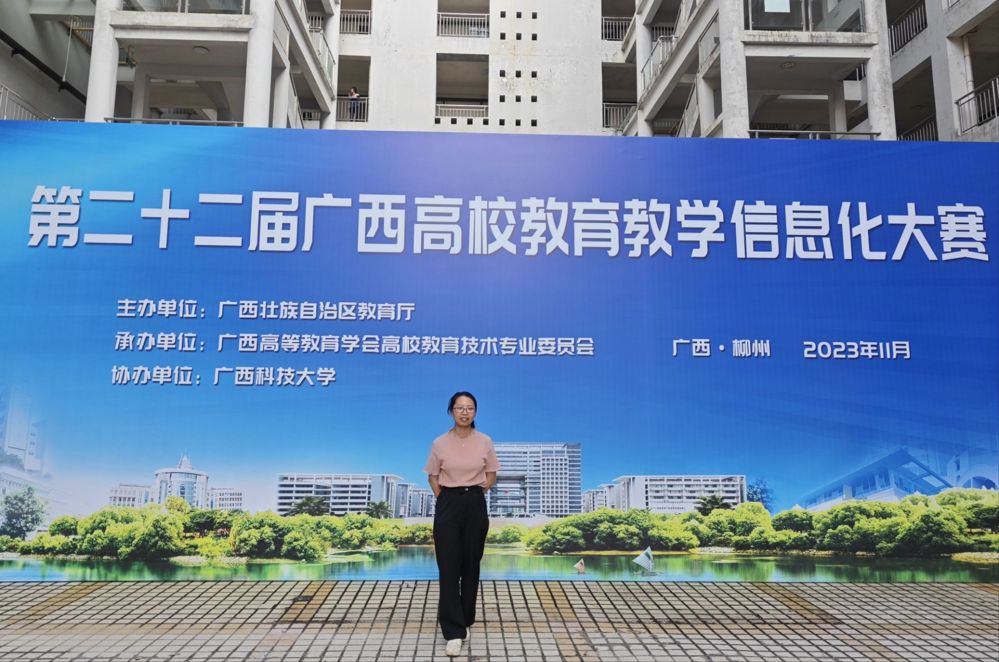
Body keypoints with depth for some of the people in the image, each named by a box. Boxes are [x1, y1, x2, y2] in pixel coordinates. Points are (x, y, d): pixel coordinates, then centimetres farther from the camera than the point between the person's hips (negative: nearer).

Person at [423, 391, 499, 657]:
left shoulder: (485, 441, -2)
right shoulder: (440, 443, -3)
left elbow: (491, 473, 11)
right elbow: (432, 476, 9)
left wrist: (476, 494, 4)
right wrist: (445, 499, 2)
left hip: (475, 505, 1)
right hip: (448, 505, -1)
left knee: (470, 565, 10)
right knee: (449, 567, -5)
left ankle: (465, 620, 27)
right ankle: (454, 632, -3)